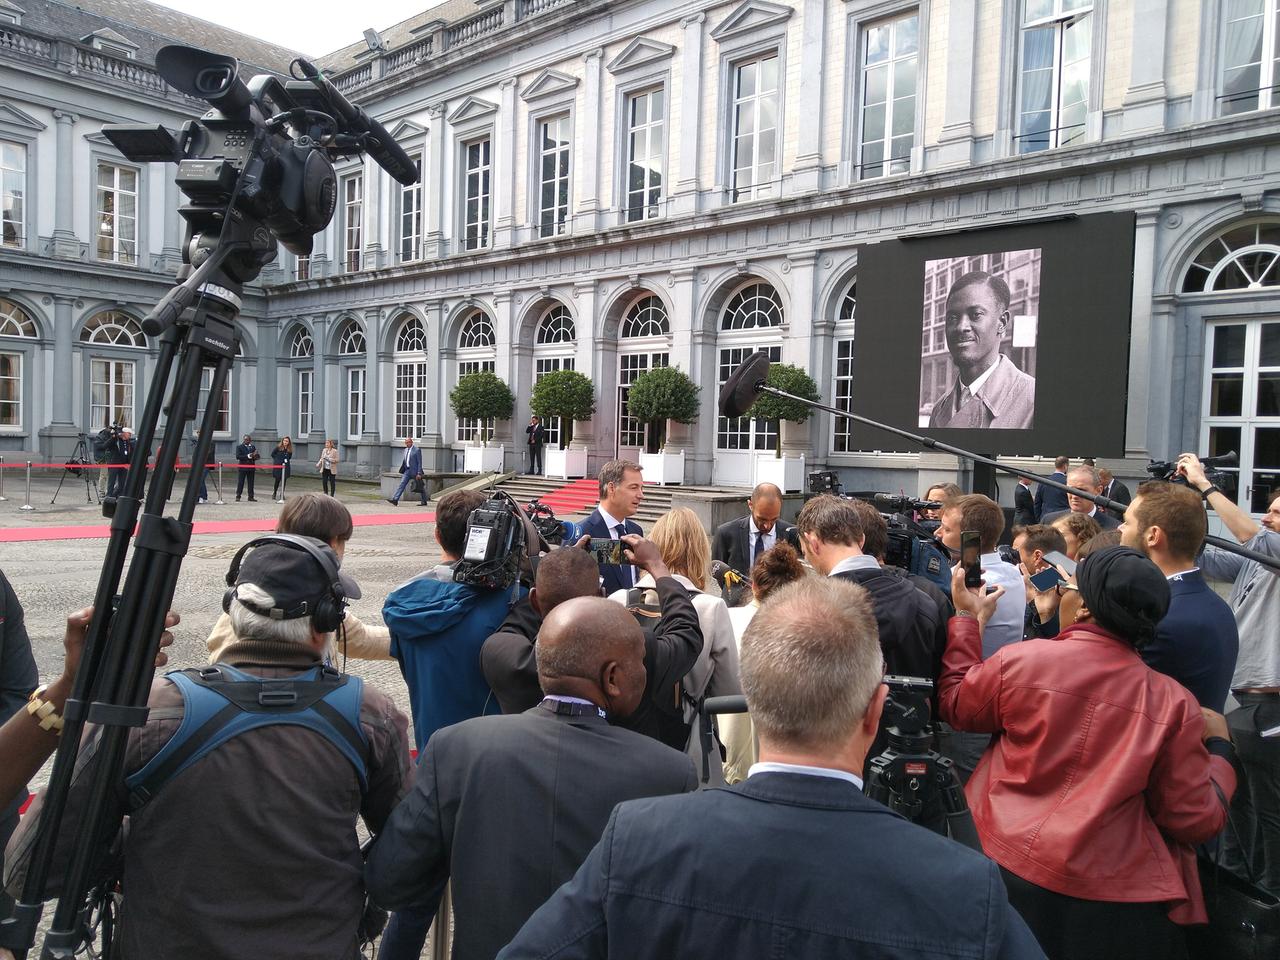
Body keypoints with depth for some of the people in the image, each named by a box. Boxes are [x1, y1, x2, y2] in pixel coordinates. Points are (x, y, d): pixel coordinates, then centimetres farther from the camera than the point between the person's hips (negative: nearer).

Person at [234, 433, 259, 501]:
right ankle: (238, 496, 5)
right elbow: (238, 456, -10)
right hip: (242, 467, -4)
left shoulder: (253, 447, 13)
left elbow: (257, 456, 12)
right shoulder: (239, 447, 1)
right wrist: (247, 456, -19)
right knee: (240, 482, -1)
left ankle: (251, 497, 9)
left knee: (251, 483, 5)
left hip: (251, 467, 4)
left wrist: (255, 456, -12)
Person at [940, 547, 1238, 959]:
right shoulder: (1173, 703, -10)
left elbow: (955, 707, 7)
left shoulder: (1017, 661, -13)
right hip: (1116, 899, 1)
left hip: (1011, 871, 0)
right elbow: (1195, 819, -4)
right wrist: (1218, 747, 13)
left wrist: (968, 617, 15)